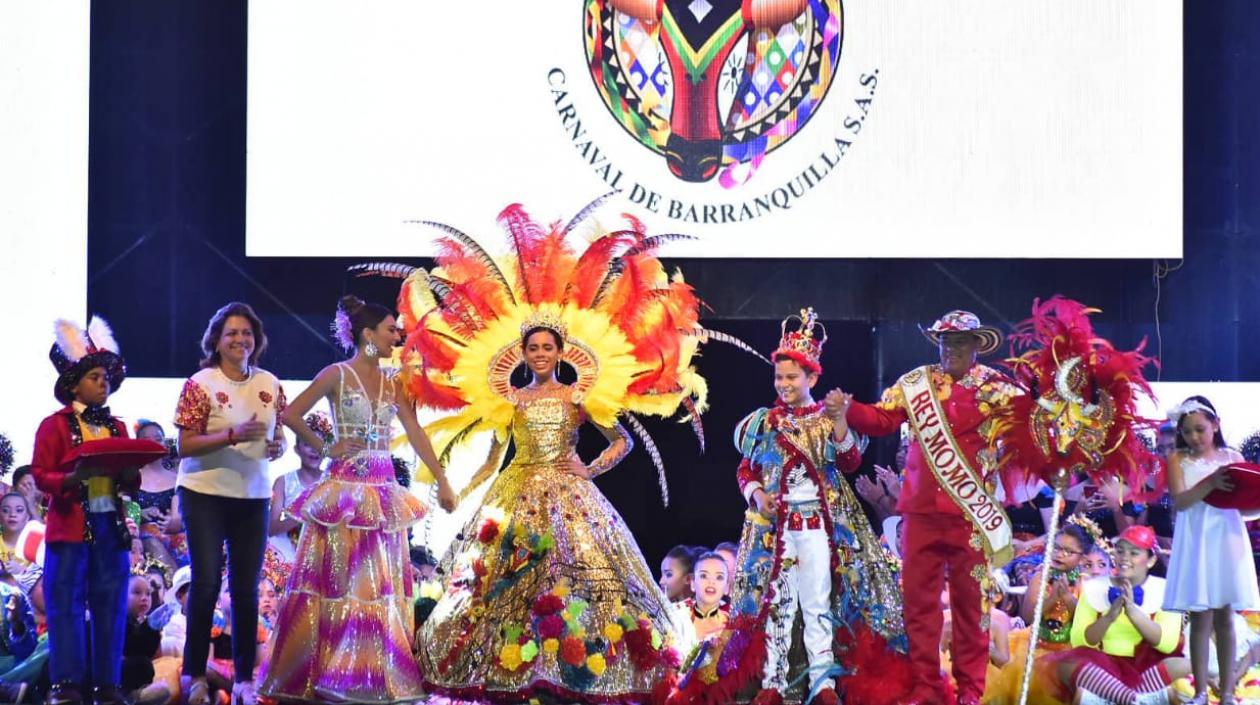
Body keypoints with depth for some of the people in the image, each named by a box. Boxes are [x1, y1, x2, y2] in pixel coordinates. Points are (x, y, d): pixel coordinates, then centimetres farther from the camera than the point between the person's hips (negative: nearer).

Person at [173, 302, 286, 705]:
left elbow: (279, 436, 16)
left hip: (253, 495, 4)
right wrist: (232, 436, -24)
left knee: (247, 588, 5)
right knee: (207, 581, -8)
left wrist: (277, 446, -8)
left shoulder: (269, 384, 7)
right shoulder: (199, 384, -6)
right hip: (205, 494, -4)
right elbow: (185, 446, -11)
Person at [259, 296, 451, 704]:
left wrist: (442, 481, 4)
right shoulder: (337, 375, -5)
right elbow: (290, 415, -7)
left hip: (383, 491, 6)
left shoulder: (392, 384, 11)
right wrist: (325, 448, -4)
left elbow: (416, 434, 8)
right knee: (338, 579, -3)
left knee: (381, 583, 6)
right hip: (344, 488, -5)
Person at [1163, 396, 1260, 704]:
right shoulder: (1178, 460, 3)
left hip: (1226, 540, 1)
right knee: (1201, 617, 0)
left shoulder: (1232, 457, 7)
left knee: (1225, 617, 5)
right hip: (1197, 542, -1)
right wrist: (1211, 484, -24)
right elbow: (1180, 501, -10)